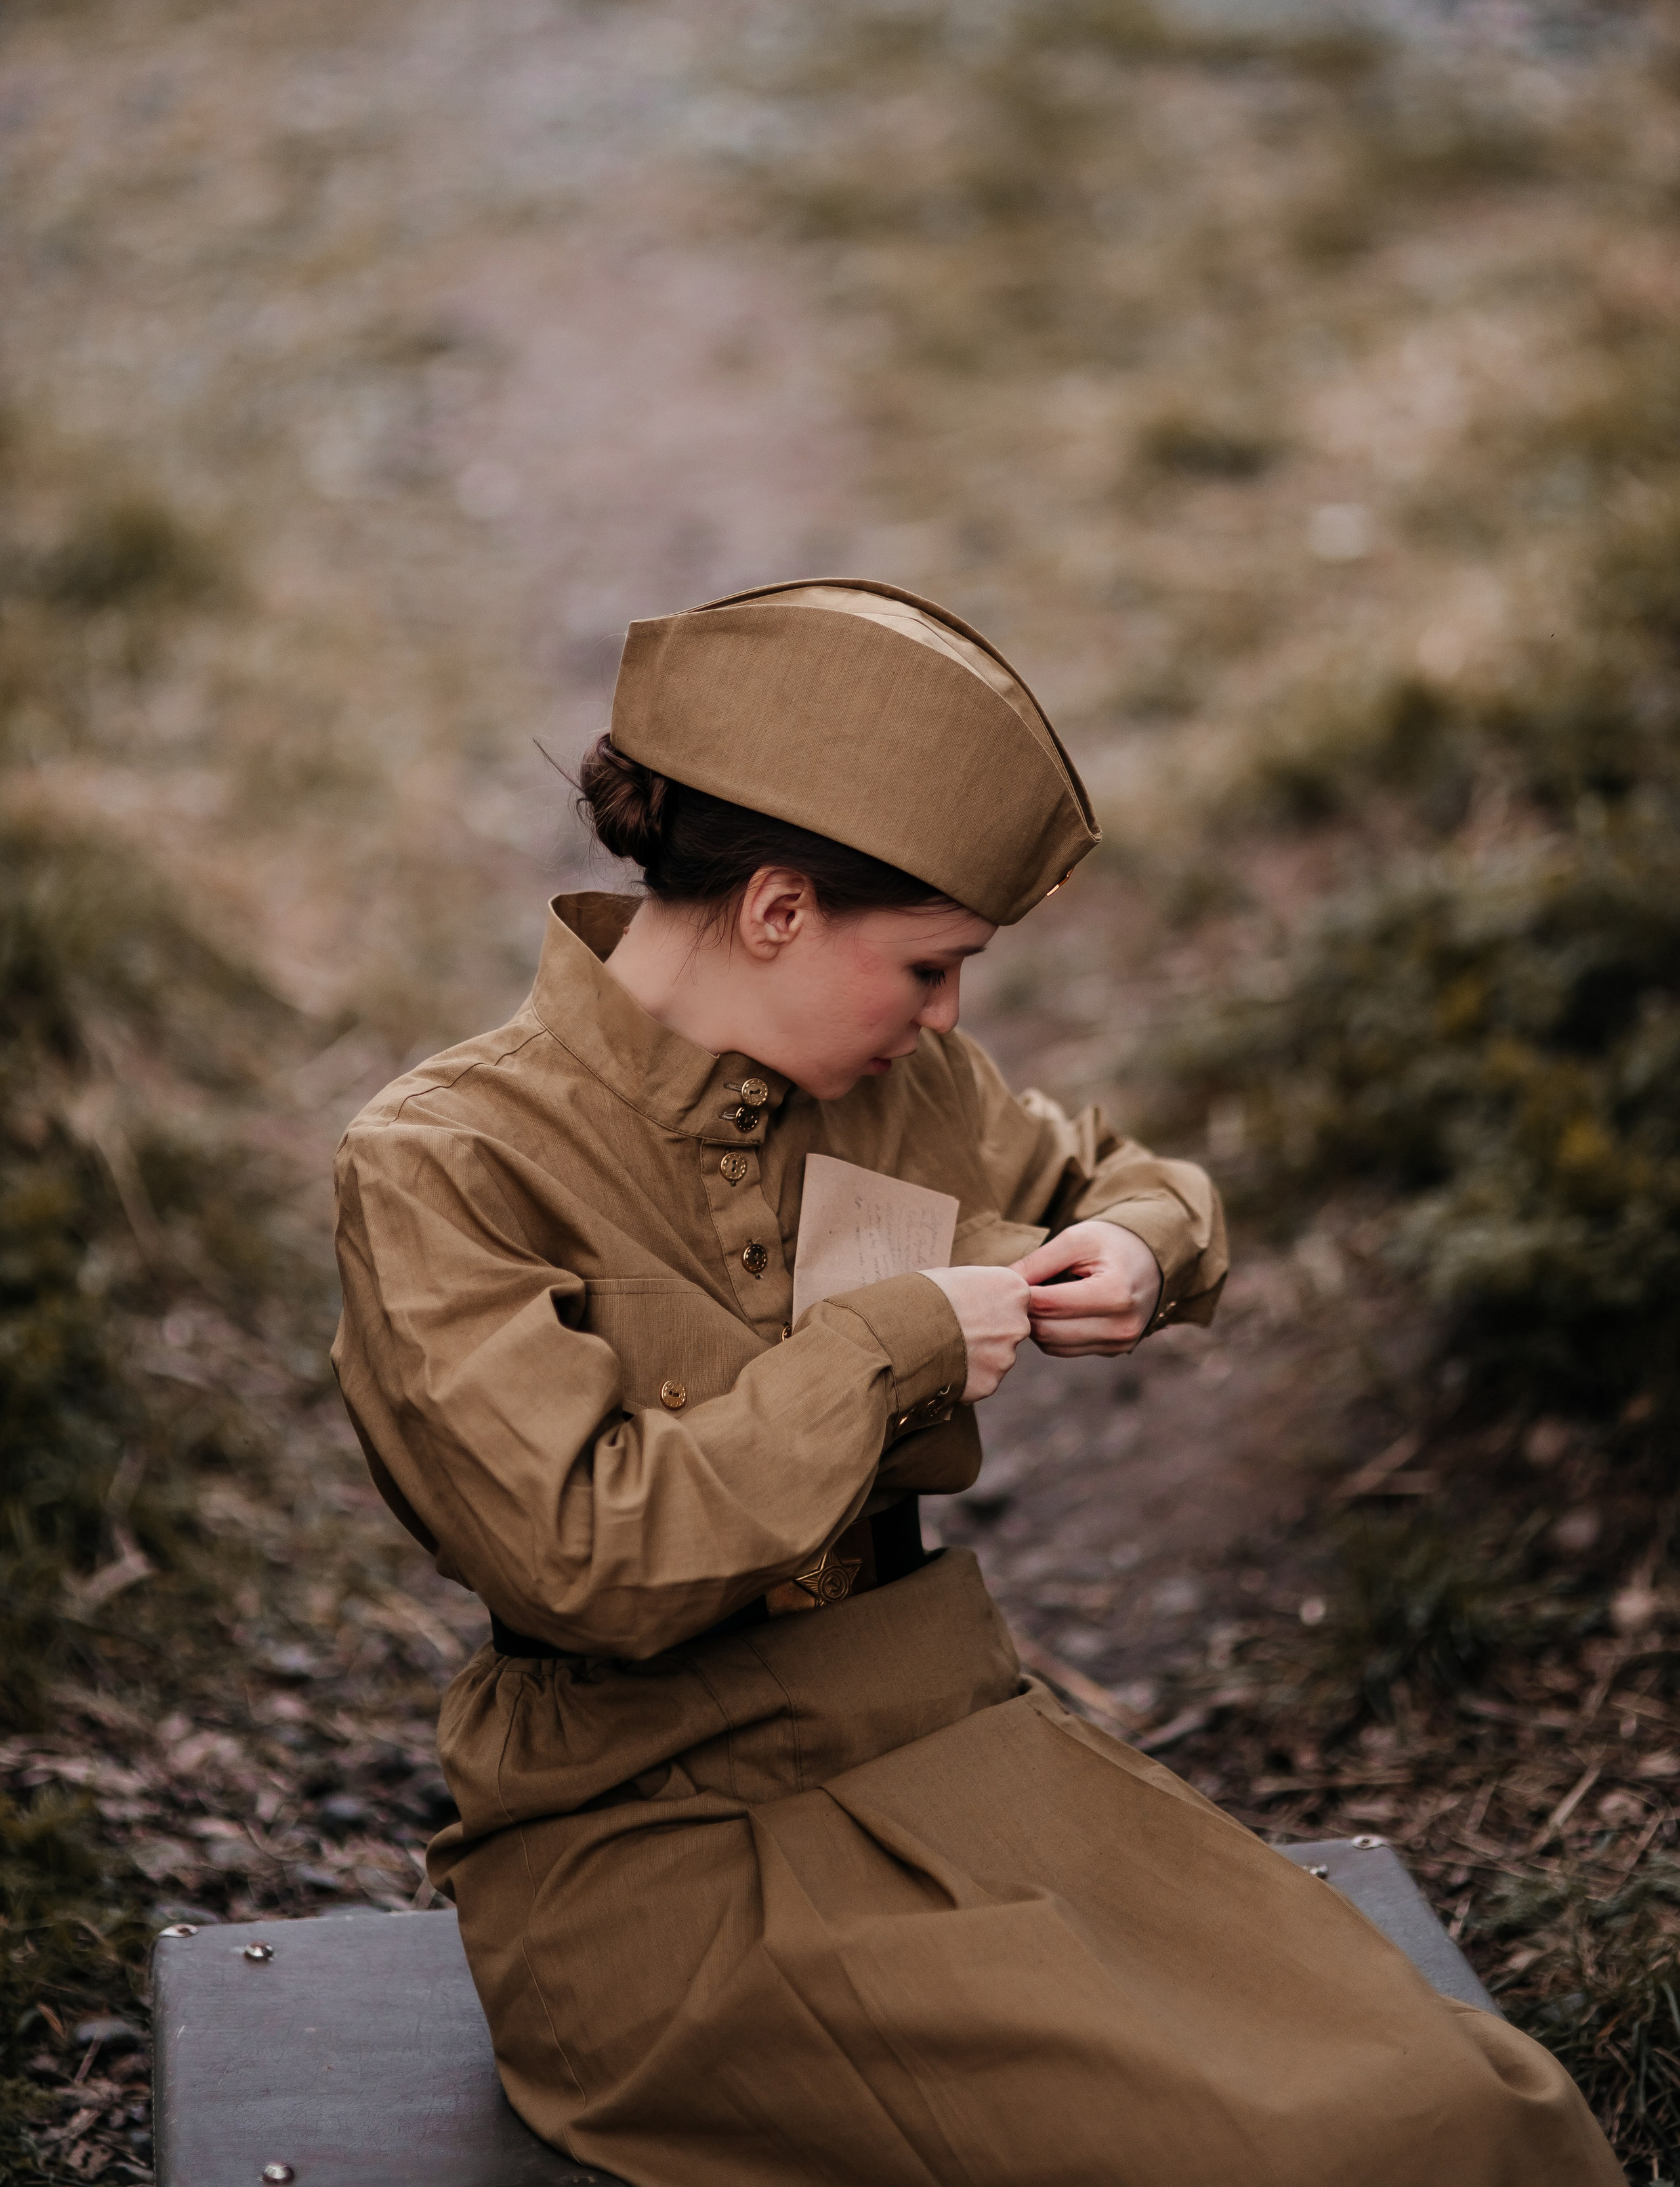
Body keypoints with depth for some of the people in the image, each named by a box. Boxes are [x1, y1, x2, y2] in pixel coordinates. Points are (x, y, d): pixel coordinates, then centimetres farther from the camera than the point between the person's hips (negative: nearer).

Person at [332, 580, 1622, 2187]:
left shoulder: (907, 1089, 7)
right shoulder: (438, 1168, -11)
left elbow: (1106, 1174, 27)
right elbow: (584, 1555, -22)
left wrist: (1140, 1244, 3)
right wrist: (891, 1349, -16)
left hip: (953, 1752, 6)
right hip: (654, 1845, -6)